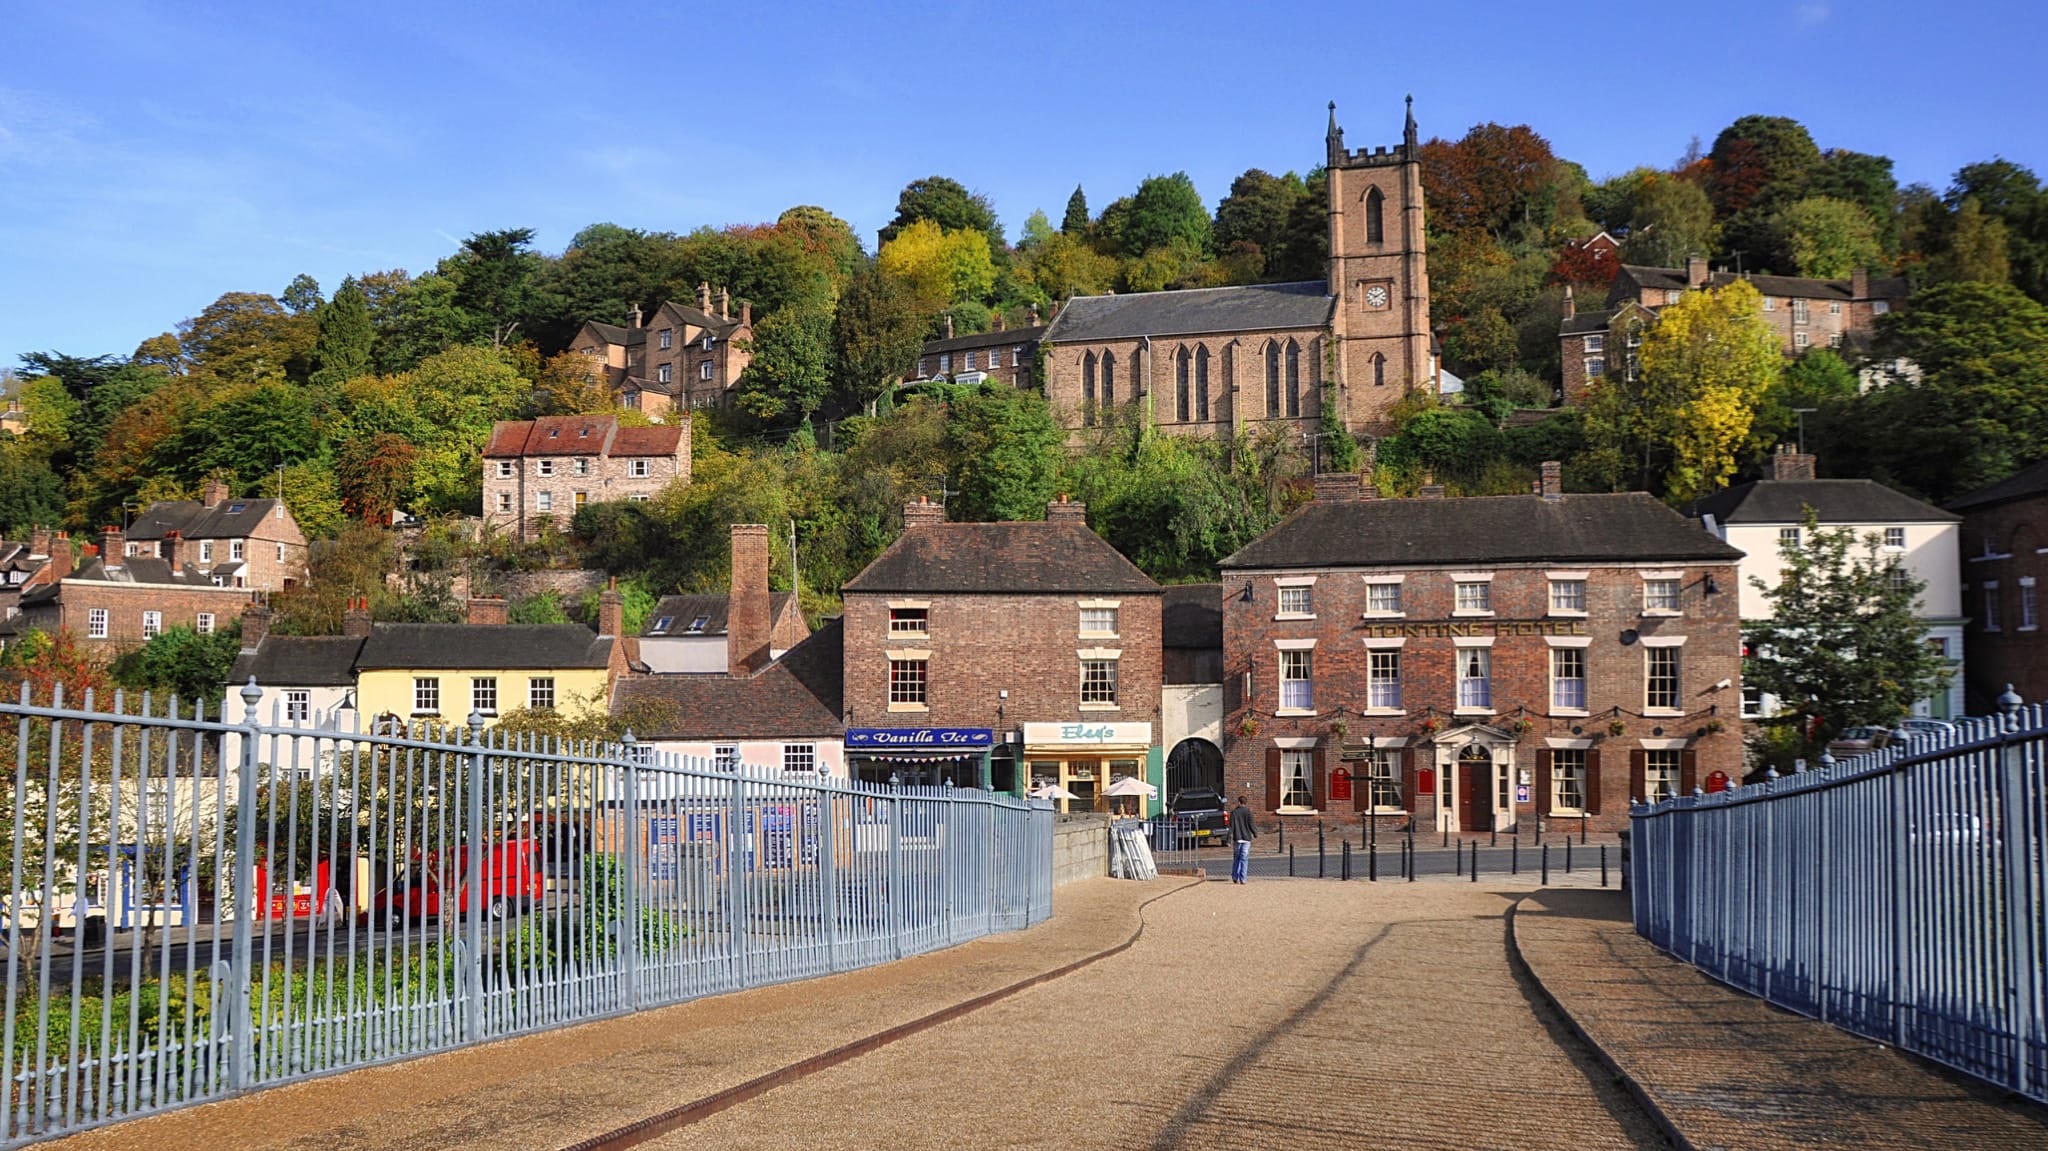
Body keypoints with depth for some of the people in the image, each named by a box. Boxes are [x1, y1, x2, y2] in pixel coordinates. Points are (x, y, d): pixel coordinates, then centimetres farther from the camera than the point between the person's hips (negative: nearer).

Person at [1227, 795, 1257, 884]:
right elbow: (1251, 825, -5)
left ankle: (1234, 877, 11)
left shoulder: (1234, 812, 0)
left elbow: (1231, 826, -2)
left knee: (1236, 858, 14)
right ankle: (1242, 879, -5)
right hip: (1246, 838, -1)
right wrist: (1255, 834, 13)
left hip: (1237, 838, 1)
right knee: (1244, 859, 0)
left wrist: (1229, 839, 0)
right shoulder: (1248, 811, -4)